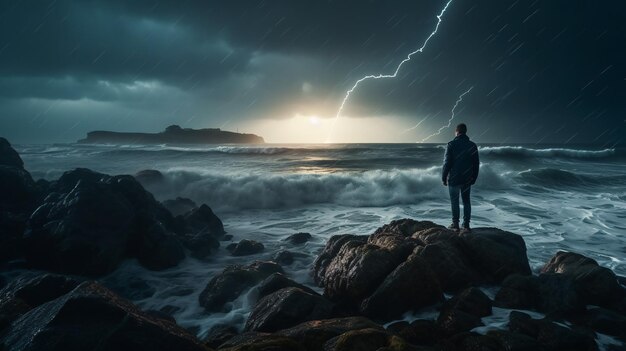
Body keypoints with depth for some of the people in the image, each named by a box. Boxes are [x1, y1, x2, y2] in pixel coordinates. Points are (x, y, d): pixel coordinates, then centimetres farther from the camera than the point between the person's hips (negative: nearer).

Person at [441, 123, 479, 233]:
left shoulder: (451, 145, -11)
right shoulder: (472, 146, 3)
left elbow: (447, 162, -11)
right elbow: (476, 164, 7)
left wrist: (444, 177, -2)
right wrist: (474, 178, 16)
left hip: (454, 179, -4)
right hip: (467, 179, 4)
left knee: (454, 202, 6)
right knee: (466, 201, 10)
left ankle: (455, 224, 11)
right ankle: (466, 225, 10)